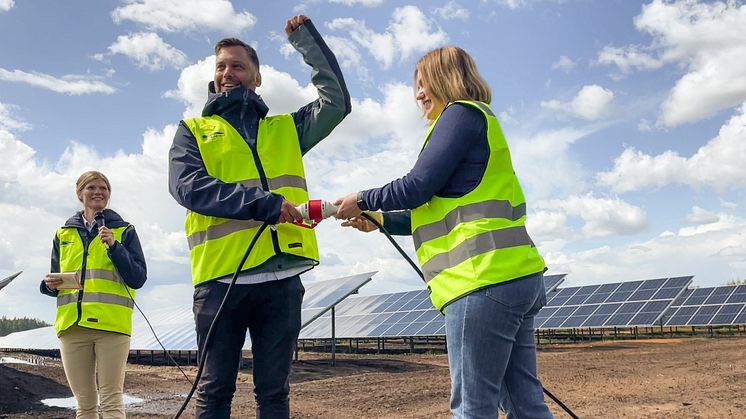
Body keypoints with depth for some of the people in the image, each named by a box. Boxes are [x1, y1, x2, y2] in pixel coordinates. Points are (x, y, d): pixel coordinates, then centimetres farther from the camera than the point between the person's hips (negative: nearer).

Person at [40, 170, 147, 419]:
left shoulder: (124, 231, 8)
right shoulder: (64, 233, 18)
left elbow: (138, 278, -1)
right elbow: (56, 279, 23)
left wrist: (113, 246, -11)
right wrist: (50, 285, 0)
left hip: (111, 324, -3)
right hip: (72, 324, 3)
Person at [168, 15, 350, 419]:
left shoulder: (285, 128, 21)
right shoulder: (194, 130, 13)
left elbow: (337, 101, 11)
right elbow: (188, 186, -6)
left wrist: (305, 37, 10)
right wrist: (263, 204, -16)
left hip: (282, 278, 2)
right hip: (221, 277, -2)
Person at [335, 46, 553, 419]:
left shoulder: (461, 113, -2)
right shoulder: (480, 120, 28)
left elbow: (417, 187, -10)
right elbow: (448, 212, 27)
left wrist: (362, 201, 6)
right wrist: (380, 221, 26)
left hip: (485, 280, -10)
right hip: (518, 277, 10)